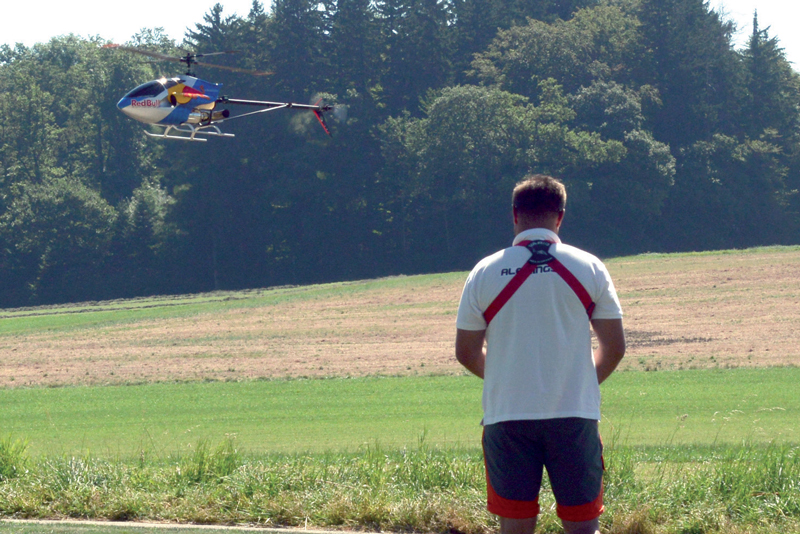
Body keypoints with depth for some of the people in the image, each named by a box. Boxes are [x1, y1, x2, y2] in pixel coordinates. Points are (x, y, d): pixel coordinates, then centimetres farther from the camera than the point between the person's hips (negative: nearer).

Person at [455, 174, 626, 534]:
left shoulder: (485, 272, 1)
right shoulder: (589, 268, 1)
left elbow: (466, 353, 6)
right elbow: (614, 348, 3)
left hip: (507, 416, 0)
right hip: (575, 415, 0)